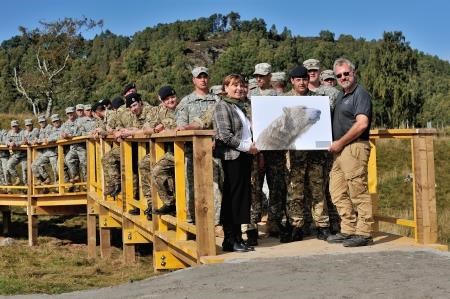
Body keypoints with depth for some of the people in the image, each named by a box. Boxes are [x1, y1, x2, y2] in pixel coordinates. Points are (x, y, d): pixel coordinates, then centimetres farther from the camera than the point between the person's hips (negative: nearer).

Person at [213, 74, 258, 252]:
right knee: (232, 198, -6)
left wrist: (253, 147, 11)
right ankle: (231, 240, 0)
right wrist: (247, 147, -12)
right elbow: (225, 135, -15)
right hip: (232, 157, -8)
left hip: (245, 156, 8)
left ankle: (237, 238, 14)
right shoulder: (223, 106, -5)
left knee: (242, 197, 8)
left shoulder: (241, 107, 20)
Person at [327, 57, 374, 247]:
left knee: (358, 192, -7)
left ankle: (364, 233, -2)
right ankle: (348, 230, 17)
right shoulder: (341, 96, 20)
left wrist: (340, 143, -14)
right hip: (340, 149, 10)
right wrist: (336, 145, 14)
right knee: (338, 191, 10)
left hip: (355, 147, -9)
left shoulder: (361, 94, -7)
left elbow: (362, 124, -19)